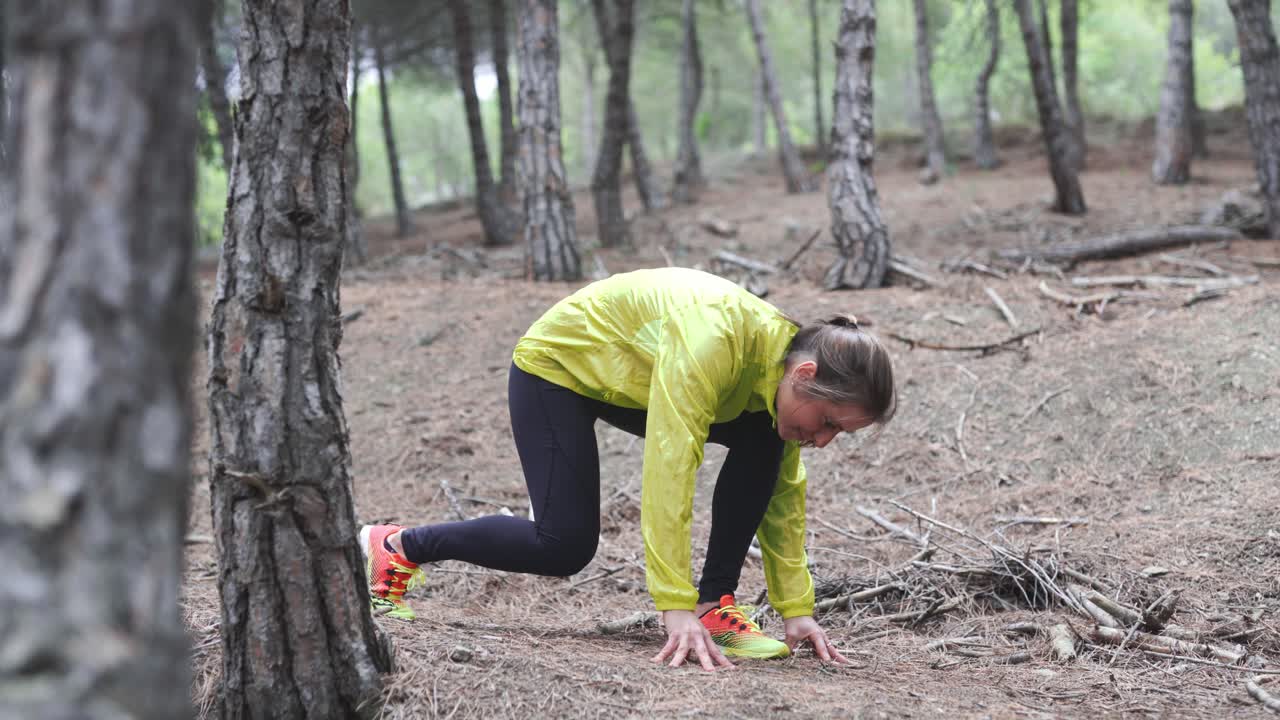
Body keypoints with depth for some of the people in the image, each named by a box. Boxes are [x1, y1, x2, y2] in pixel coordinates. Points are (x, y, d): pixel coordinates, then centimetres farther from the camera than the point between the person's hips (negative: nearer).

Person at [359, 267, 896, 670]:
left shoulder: (787, 359, -16)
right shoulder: (710, 341, -41)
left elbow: (783, 496, -7)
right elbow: (669, 471, -44)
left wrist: (797, 609, -11)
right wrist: (676, 609, -46)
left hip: (627, 382, 7)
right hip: (556, 365, -7)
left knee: (761, 442, -14)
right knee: (565, 545, -12)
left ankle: (716, 603, -6)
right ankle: (395, 547, 7)